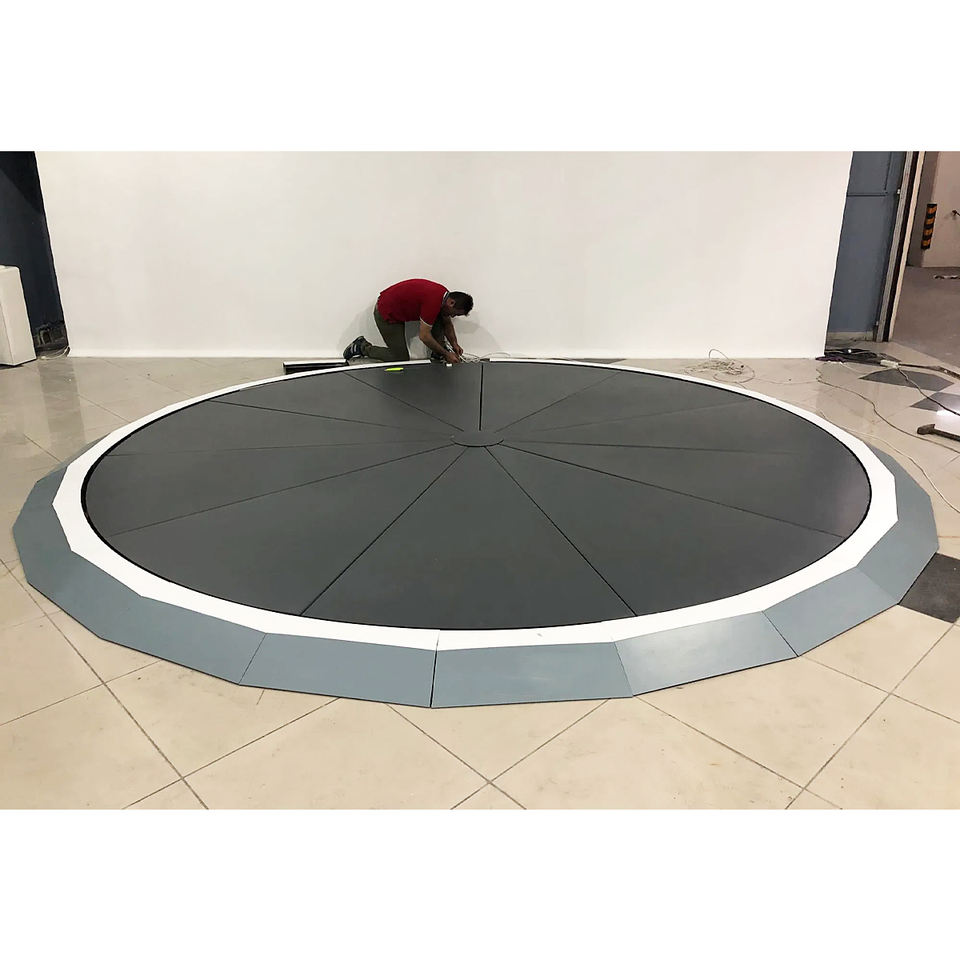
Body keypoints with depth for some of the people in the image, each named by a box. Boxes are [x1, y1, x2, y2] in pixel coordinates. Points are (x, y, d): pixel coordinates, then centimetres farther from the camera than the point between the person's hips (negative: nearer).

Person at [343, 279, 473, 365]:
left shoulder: (445, 295, -3)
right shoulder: (433, 301, -30)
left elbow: (447, 323, 15)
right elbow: (424, 336, -25)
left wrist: (454, 344, 4)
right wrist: (446, 354, -18)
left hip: (400, 308, 9)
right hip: (386, 313, -9)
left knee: (439, 317, 0)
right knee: (401, 358, -1)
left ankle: (437, 354, 8)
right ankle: (363, 347, 8)